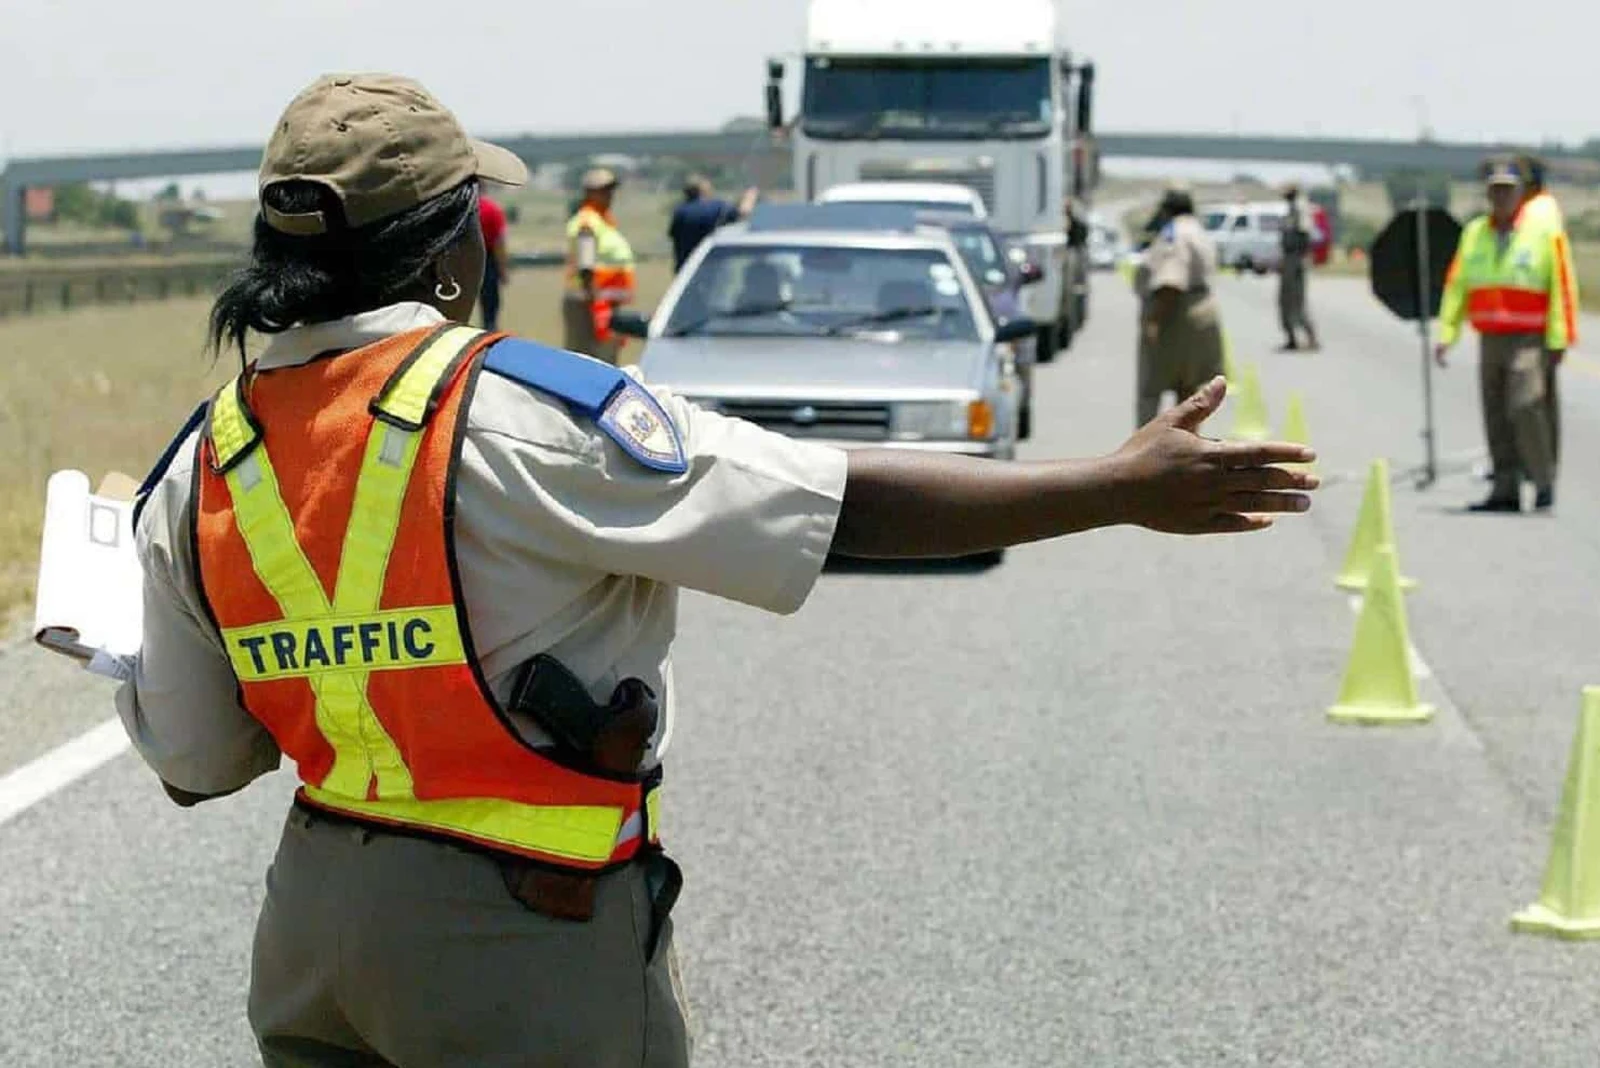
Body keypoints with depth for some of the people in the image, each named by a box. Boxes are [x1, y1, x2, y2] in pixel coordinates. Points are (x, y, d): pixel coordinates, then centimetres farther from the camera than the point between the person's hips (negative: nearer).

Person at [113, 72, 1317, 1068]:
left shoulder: (205, 464, 1)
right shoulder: (519, 412, -18)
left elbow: (193, 764, 8)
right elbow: (853, 504, -18)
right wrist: (1123, 487, -13)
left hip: (316, 919, 6)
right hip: (526, 936, -5)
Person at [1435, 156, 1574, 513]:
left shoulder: (1542, 233, -3)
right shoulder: (1474, 234, 11)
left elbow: (1560, 287, -4)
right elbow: (1457, 285, 14)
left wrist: (1558, 340, -8)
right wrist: (1446, 334, 6)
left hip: (1529, 340, -5)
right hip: (1490, 340, 5)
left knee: (1525, 408, -17)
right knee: (1496, 416, 6)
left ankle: (1544, 481, -4)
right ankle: (1506, 489, 12)